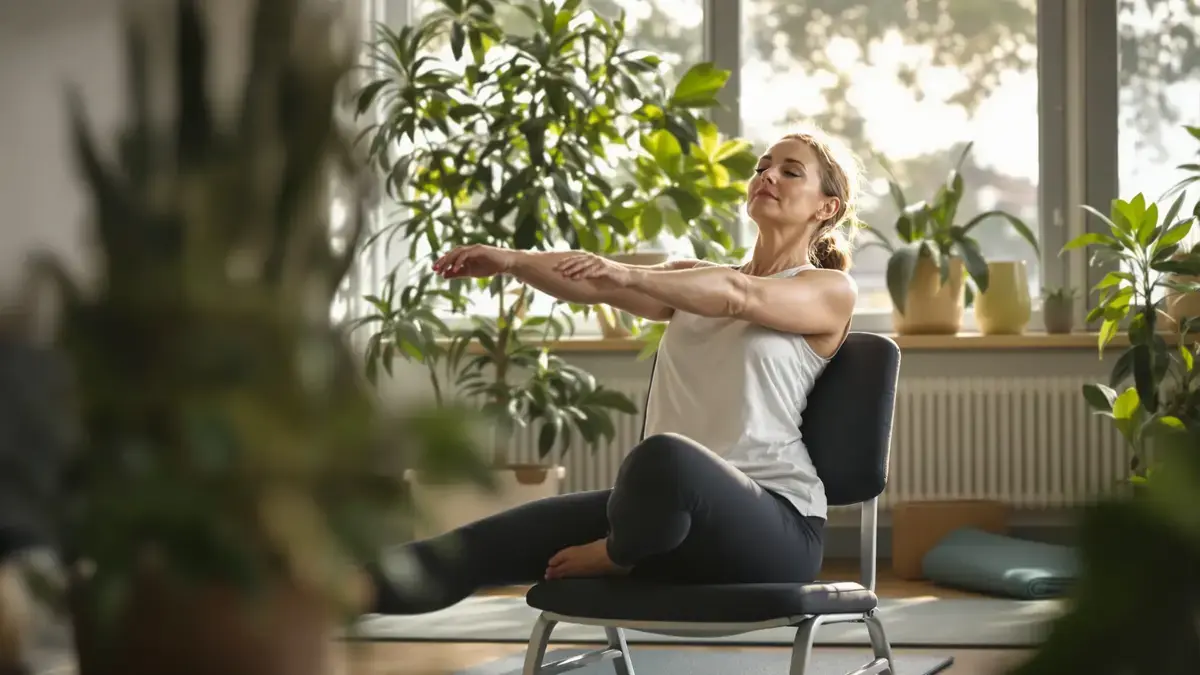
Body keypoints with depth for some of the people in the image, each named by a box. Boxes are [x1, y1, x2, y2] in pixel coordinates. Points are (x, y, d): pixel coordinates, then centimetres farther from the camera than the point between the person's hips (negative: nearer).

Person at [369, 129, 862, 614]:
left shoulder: (832, 290, 3)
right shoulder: (697, 280, 21)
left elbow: (740, 296, -17)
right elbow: (591, 284, 4)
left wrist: (628, 275, -32)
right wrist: (511, 260, -15)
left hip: (771, 525, -7)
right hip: (675, 519, 7)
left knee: (666, 456, -40)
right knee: (477, 547, -8)